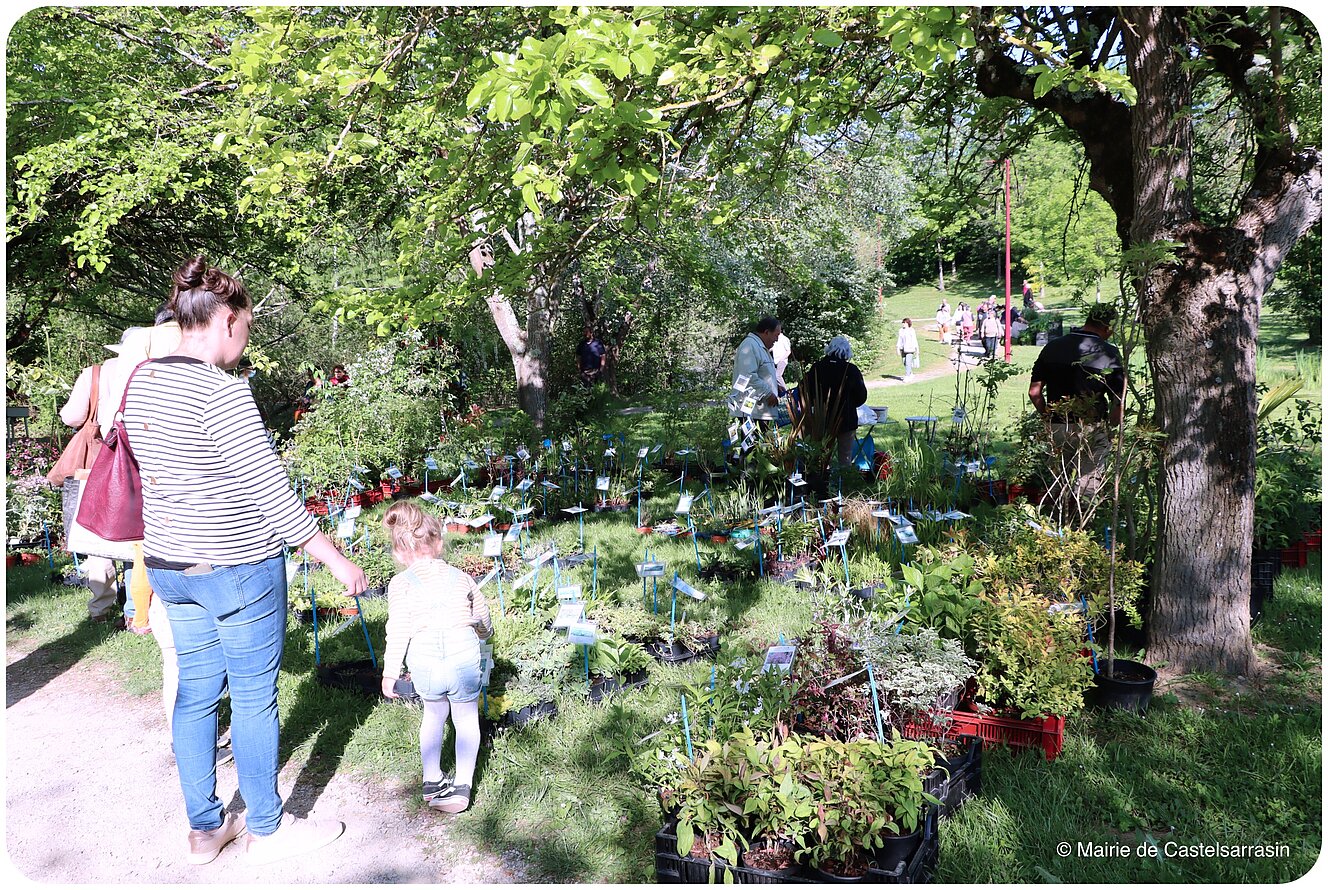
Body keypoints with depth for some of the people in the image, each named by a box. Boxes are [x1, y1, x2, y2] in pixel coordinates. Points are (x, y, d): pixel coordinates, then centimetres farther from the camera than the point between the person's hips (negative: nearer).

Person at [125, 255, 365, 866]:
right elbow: (270, 491, -21)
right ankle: (266, 830, 22)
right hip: (237, 568, -8)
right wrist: (335, 559, -14)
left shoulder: (141, 382, 6)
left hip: (168, 564, 8)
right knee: (254, 699, 6)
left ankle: (204, 830, 31)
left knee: (194, 695, 17)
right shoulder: (222, 390, -21)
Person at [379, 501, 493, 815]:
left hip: (424, 665, 0)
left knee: (433, 715, 25)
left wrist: (390, 672, 4)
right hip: (464, 659, 0)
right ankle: (462, 785, 15)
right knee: (466, 718, 19)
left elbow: (398, 630, -3)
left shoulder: (400, 583, 4)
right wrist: (484, 633, 46)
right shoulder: (461, 577, 12)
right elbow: (482, 616, 24)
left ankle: (432, 782, 32)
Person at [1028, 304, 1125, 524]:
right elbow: (1118, 403, -8)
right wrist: (1112, 430, 8)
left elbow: (1034, 392, 4)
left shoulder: (1052, 347, 3)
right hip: (1090, 429, -4)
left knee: (1067, 472, 25)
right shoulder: (1109, 353, -8)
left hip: (1056, 428, 4)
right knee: (1087, 484, 8)